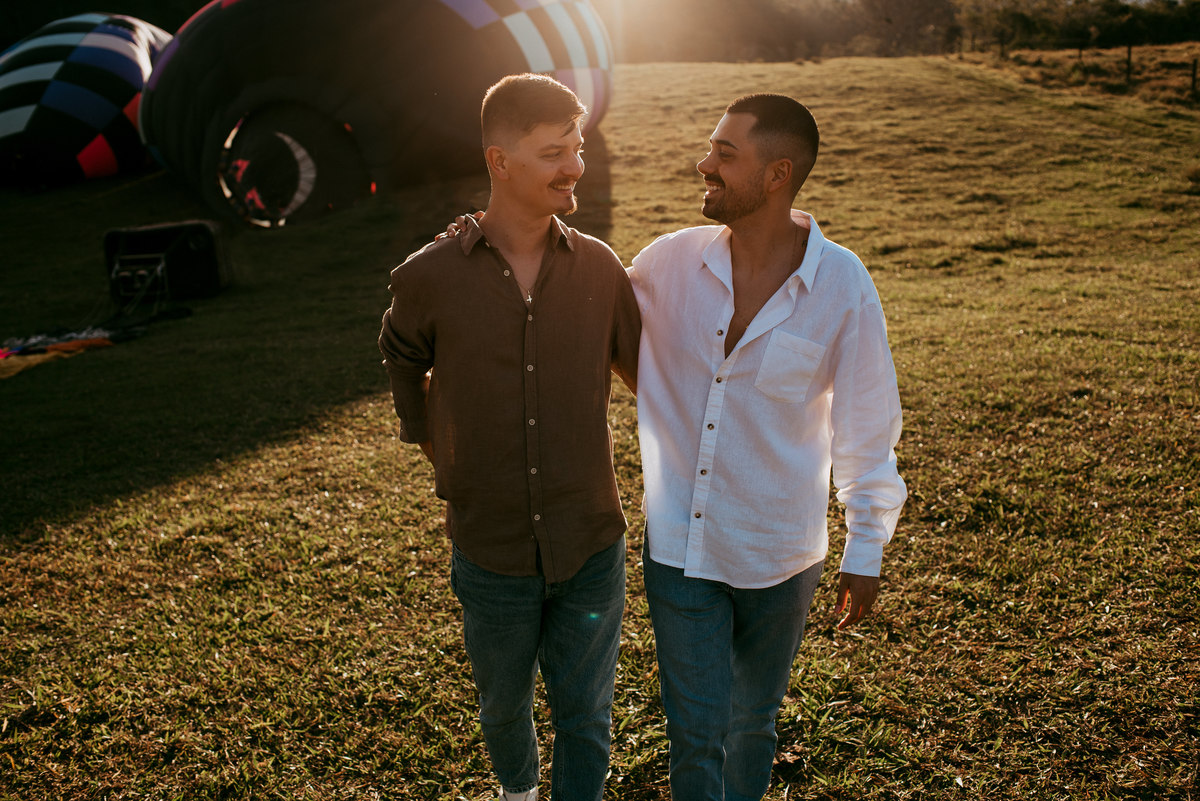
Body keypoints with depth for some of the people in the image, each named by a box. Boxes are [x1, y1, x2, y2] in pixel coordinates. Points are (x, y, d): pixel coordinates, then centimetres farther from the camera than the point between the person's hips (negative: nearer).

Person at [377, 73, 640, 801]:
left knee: (586, 718, 15)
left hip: (592, 549, 0)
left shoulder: (600, 268, -7)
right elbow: (404, 365, 10)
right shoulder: (431, 277, -10)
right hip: (492, 555, 0)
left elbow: (649, 372, 5)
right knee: (504, 706, 24)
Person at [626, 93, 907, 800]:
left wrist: (866, 552, 1)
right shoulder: (670, 261, -9)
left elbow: (868, 429, -4)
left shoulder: (843, 285, -14)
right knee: (697, 730, 9)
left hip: (778, 555, 0)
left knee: (754, 721, 21)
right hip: (678, 547, 1)